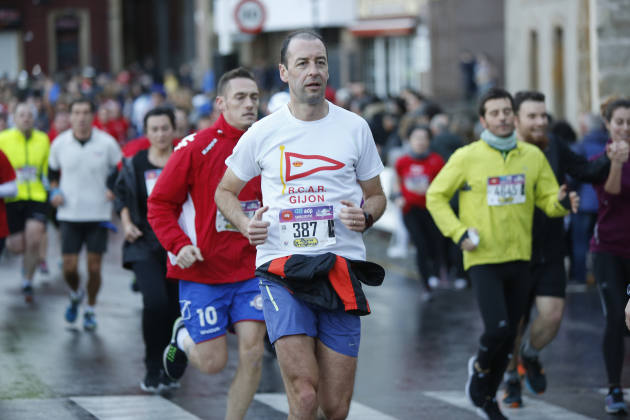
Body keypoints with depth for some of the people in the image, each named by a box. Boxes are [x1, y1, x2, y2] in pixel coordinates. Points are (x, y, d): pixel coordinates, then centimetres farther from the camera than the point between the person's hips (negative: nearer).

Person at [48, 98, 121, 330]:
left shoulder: (107, 143, -5)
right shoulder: (59, 143, 0)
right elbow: (53, 171, 17)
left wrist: (114, 190, -9)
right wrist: (54, 191, 0)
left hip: (98, 214, -1)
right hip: (69, 214, 1)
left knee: (94, 267, 0)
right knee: (69, 268, -3)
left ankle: (90, 309, 20)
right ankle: (75, 294, 31)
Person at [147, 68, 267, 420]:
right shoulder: (196, 148, -8)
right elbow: (160, 204, -4)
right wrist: (179, 245, -17)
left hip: (251, 269, 3)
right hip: (203, 271, -3)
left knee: (252, 351, -9)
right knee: (213, 362, -1)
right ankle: (183, 338, 33)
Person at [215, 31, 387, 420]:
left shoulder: (354, 128, 7)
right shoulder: (263, 133, 4)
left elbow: (376, 196, 18)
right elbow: (225, 190, 18)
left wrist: (365, 216, -6)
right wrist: (245, 224, -3)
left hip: (342, 268, 2)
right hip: (282, 267, -2)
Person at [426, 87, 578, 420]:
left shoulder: (533, 156, 5)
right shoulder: (466, 158, -5)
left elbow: (548, 200, 10)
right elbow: (436, 196, 3)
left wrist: (562, 202, -14)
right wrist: (458, 233, -8)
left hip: (519, 258, 4)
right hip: (483, 259, -4)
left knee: (508, 336, 10)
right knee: (497, 328, -19)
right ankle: (480, 365, 14)